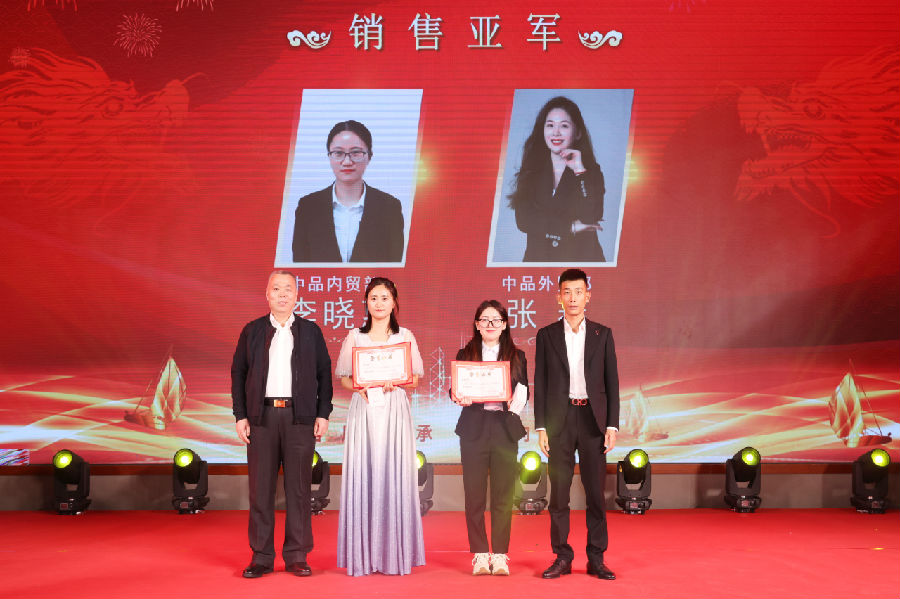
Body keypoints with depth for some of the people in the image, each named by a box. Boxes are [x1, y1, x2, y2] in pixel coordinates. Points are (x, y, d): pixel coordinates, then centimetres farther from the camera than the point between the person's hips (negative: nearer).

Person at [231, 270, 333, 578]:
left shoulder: (310, 331, 9)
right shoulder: (252, 331, 9)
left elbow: (324, 373, 9)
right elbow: (238, 374, 9)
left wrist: (323, 414, 0)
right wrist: (240, 416, 1)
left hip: (299, 418, 0)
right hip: (262, 417, 1)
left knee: (298, 489, 2)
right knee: (260, 489, 2)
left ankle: (296, 556, 10)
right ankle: (262, 556, 11)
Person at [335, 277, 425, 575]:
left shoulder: (405, 337, 10)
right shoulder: (354, 337, 10)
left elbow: (416, 379, 9)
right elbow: (343, 377, 10)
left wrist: (396, 381, -11)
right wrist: (358, 386, -10)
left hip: (394, 412, 0)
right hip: (364, 411, 0)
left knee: (394, 476, -3)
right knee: (362, 477, -4)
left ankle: (394, 553, 4)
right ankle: (362, 554, 3)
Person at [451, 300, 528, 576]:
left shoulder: (517, 356, 12)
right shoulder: (465, 355, 11)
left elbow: (524, 390, 10)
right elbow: (455, 388, 8)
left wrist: (514, 404, -11)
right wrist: (458, 397, -14)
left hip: (505, 429, 0)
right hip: (474, 429, 0)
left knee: (503, 495, -1)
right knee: (474, 494, 0)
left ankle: (500, 554, 8)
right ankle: (479, 553, 10)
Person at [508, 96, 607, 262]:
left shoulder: (591, 171, 4)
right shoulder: (532, 171, 10)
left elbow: (590, 218, -11)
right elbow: (523, 220, -2)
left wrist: (580, 171, -9)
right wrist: (570, 227, -8)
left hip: (580, 256, -1)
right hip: (538, 256, 1)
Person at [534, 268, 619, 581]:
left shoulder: (602, 335, 6)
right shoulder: (547, 335, 6)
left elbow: (611, 383, 5)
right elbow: (540, 384, 5)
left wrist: (612, 425, -3)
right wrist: (541, 427, -2)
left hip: (593, 419, 0)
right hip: (559, 420, 0)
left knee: (596, 491, 2)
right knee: (558, 493, 2)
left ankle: (596, 558, 11)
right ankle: (562, 557, 12)